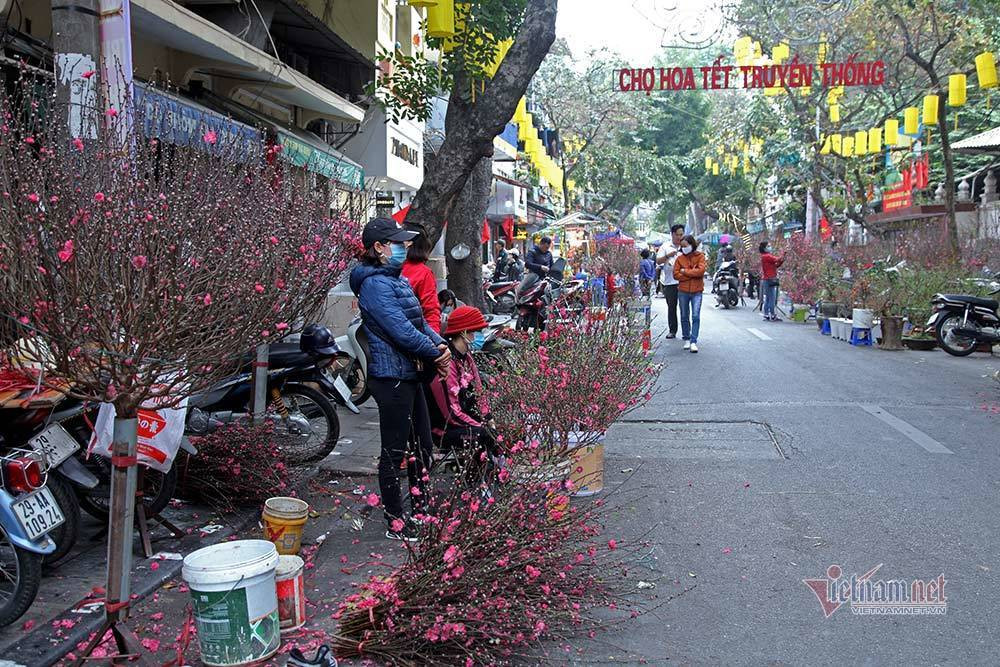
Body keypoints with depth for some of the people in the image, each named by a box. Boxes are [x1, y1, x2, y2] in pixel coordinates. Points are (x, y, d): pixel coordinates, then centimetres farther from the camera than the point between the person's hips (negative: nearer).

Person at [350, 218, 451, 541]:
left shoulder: (397, 279, 15)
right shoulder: (375, 283, -17)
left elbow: (419, 320, 15)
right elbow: (402, 331, -22)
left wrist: (439, 343, -4)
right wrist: (436, 354, -11)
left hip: (410, 374, 10)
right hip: (391, 377, -10)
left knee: (423, 445, 18)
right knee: (394, 451, 1)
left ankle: (420, 509, 32)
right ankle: (395, 523, 13)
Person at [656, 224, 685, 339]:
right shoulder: (665, 247, 9)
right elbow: (658, 261, 4)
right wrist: (667, 256, -13)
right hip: (669, 281, 0)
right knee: (671, 307, 7)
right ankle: (672, 330, 15)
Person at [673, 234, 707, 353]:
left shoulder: (700, 256, 1)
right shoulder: (680, 258, 6)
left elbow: (700, 271, -15)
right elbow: (676, 274, -4)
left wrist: (684, 271, -10)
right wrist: (692, 274, -11)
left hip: (696, 291, -3)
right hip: (683, 291, 3)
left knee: (696, 316, -9)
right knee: (684, 317, 11)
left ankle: (693, 342, -8)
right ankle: (686, 339, 23)